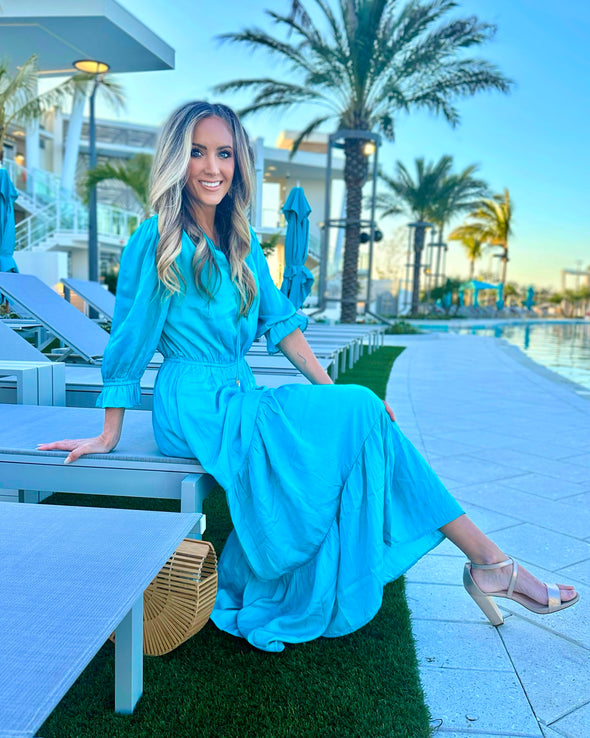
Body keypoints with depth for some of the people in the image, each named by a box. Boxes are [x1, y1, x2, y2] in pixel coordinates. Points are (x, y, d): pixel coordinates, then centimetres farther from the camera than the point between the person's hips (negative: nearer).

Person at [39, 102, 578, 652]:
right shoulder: (158, 241, -8)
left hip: (241, 400, 7)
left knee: (358, 411, -14)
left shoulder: (240, 242, 13)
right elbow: (130, 339, -6)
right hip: (198, 410, -7)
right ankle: (489, 560, -8)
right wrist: (108, 437, -2)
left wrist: (331, 390, 5)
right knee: (363, 411, -17)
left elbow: (279, 322, 12)